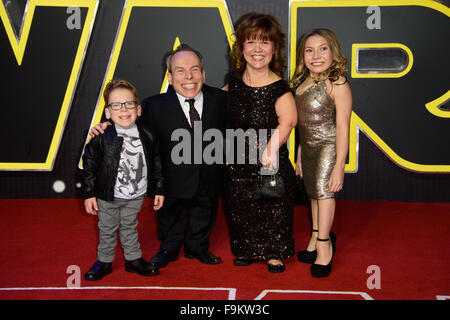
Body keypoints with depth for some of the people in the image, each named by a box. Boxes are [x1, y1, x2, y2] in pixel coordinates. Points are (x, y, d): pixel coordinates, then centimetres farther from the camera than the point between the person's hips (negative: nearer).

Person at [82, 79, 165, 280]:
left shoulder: (148, 137, -9)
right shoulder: (102, 138, -17)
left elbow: (156, 165, 1)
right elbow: (89, 167, -9)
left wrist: (159, 190, 4)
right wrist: (89, 194, -8)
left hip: (136, 195, 2)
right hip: (108, 196, -2)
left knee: (129, 227, 20)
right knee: (107, 229, 16)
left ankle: (133, 259, 37)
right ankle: (104, 261, 35)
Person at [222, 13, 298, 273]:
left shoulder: (279, 88, -13)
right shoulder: (234, 81, 2)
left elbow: (288, 119, -28)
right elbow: (221, 100, 25)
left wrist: (271, 148, -38)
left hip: (271, 163, -4)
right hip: (239, 161, 4)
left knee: (274, 209, 7)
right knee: (240, 207, 14)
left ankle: (275, 254, 29)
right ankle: (247, 250, 36)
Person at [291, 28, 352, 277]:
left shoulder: (337, 83, -14)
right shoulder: (302, 82, 6)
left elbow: (342, 127, -17)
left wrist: (339, 165, -20)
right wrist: (299, 156, 17)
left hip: (329, 145, -7)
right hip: (308, 147, 7)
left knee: (324, 189, -15)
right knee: (314, 194, 15)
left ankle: (323, 245, -3)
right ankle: (317, 240, 30)